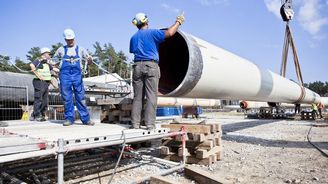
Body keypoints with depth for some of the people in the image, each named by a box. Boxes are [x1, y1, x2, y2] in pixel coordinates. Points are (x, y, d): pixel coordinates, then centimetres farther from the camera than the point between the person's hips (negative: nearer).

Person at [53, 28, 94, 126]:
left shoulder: (80, 49, 16)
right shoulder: (61, 49, 17)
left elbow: (89, 60, 8)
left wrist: (90, 59, -15)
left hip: (77, 75, -1)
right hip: (65, 75, 1)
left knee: (80, 97, -2)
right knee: (67, 98, 1)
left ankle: (85, 118, 2)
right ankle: (69, 118, 10)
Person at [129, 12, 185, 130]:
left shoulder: (133, 37, 18)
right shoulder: (152, 33, 2)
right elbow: (169, 33, -7)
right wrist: (178, 22, 8)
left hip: (137, 66, 5)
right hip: (151, 65, -5)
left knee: (137, 97, 6)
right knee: (151, 97, -4)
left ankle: (135, 124, 4)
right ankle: (149, 124, -7)